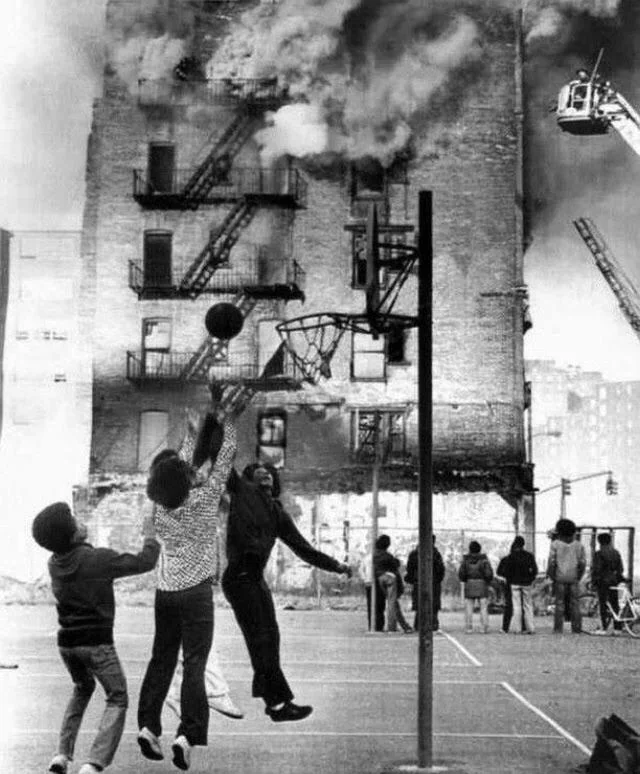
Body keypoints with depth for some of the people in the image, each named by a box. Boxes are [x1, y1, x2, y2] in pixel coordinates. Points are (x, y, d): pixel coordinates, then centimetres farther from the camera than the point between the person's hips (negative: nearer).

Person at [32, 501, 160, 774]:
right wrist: (150, 536, 7)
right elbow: (145, 563, -9)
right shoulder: (98, 559, -17)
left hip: (66, 641, 6)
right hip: (96, 641, -6)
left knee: (83, 688, 31)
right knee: (117, 700, 8)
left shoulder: (55, 563, 1)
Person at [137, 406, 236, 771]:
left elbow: (181, 465, 17)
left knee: (161, 659, 12)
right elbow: (225, 459, -3)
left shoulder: (162, 505, 1)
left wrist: (193, 434, 26)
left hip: (165, 591, 5)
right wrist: (228, 424, 10)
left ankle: (148, 725, 6)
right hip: (196, 592, -5)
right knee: (194, 664, -4)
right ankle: (188, 734, -12)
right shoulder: (204, 499, -12)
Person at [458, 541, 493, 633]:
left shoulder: (466, 560, -1)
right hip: (482, 586, -1)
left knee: (469, 608, 3)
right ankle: (485, 628, -3)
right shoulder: (484, 560, -5)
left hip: (469, 585, 1)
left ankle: (469, 628, -2)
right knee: (484, 608, 2)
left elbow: (461, 574, -3)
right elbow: (489, 573, -10)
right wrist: (487, 581, 9)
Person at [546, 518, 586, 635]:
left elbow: (551, 562, -9)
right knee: (575, 604, 6)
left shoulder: (555, 544, -4)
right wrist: (579, 577, 10)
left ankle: (558, 629, -1)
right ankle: (577, 628, 4)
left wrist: (552, 576, 2)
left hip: (560, 578, -2)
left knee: (559, 603, 1)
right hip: (574, 578, 2)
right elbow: (583, 563, 1)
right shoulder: (578, 545, 5)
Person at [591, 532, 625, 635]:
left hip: (602, 581, -6)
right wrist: (619, 578, 20)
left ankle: (604, 628, -7)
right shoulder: (616, 553, 10)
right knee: (614, 603, 10)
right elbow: (620, 569, 12)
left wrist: (593, 580, -6)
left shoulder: (599, 554, -10)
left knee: (603, 604, -4)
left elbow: (596, 569, -13)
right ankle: (617, 627, 9)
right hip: (614, 581, 6)